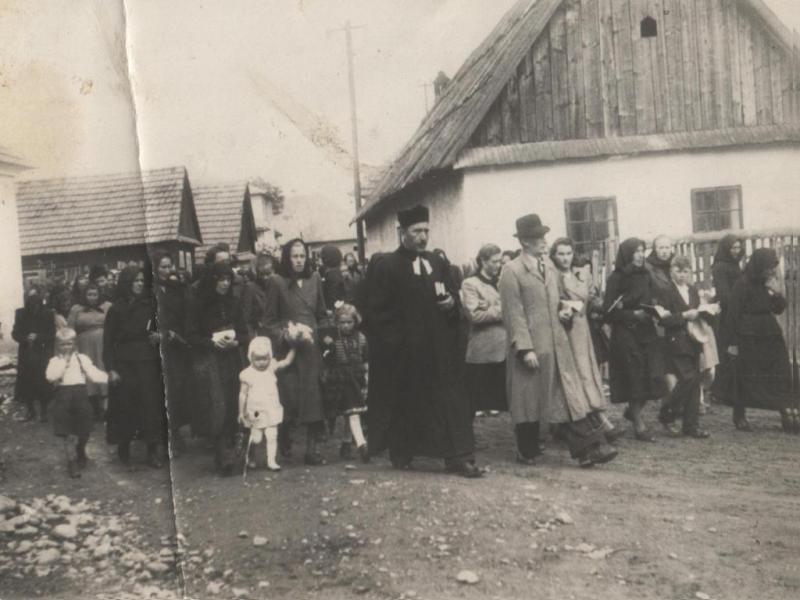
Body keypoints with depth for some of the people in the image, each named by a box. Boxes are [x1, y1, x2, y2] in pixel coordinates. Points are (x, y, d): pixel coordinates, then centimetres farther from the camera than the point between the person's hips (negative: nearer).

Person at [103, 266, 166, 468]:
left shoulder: (149, 305, 5)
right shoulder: (116, 309, 0)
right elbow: (108, 340, -1)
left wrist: (157, 336, -5)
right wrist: (111, 368, -8)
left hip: (147, 362, 2)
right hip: (124, 364, -1)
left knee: (151, 405, -3)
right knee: (125, 407, 2)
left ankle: (153, 451, 3)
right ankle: (124, 449, 19)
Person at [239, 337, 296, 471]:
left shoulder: (271, 368, 3)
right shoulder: (248, 374, -6)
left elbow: (287, 361, 2)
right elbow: (243, 394, -2)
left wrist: (293, 348, -6)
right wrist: (241, 412, -2)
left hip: (272, 410, 3)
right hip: (256, 413, -3)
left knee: (272, 436, -1)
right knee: (256, 437, 2)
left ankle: (271, 461, 5)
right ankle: (248, 457, 27)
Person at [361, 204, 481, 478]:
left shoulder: (437, 263, 10)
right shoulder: (384, 266, -7)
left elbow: (453, 296, 18)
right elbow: (374, 311, -9)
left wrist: (451, 303, -5)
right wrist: (393, 339, -14)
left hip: (437, 348, 5)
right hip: (401, 353, -4)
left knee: (448, 401, 0)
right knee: (404, 404, 7)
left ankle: (458, 457, 3)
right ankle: (401, 454, 24)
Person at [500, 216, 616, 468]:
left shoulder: (549, 265, 12)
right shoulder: (512, 271, -10)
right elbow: (514, 314, -13)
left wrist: (565, 308, 9)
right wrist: (525, 348, -17)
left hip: (556, 344, 6)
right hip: (531, 346, -6)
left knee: (569, 396, 2)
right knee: (528, 399, 6)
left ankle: (587, 448, 0)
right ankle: (527, 452, 21)